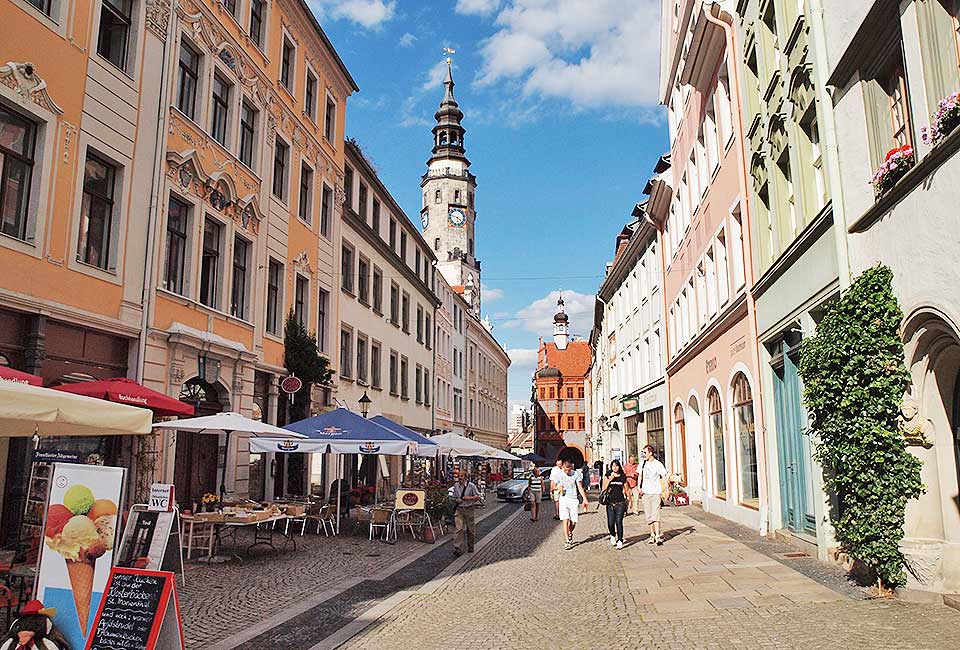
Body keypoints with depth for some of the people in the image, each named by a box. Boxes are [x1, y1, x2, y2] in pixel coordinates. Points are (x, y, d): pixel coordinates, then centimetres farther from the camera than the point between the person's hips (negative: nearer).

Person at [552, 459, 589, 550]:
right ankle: (567, 541, -7)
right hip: (563, 500, 0)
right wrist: (558, 488, -11)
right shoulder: (559, 475, 2)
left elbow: (580, 487, -1)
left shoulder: (576, 474, 1)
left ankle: (570, 534, 32)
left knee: (573, 522, 1)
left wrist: (585, 499, -10)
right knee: (565, 521, -11)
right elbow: (552, 487, 11)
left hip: (573, 500, 1)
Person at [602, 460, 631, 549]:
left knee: (619, 522, -10)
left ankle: (620, 541, 1)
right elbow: (604, 488, -3)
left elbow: (626, 489, 16)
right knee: (610, 523, 0)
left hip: (620, 502, 0)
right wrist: (610, 479, -11)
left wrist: (630, 499, 14)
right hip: (610, 503, 1)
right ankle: (613, 536, 29)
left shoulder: (623, 477, 7)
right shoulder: (608, 476, 5)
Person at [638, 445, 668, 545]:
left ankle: (658, 537, -12)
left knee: (655, 515, -12)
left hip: (655, 492, -5)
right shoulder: (643, 463, 8)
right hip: (645, 492, 5)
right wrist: (639, 488, 7)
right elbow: (640, 476, 18)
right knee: (649, 516, 8)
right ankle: (652, 535, 17)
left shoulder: (658, 464, -7)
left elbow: (664, 477, -4)